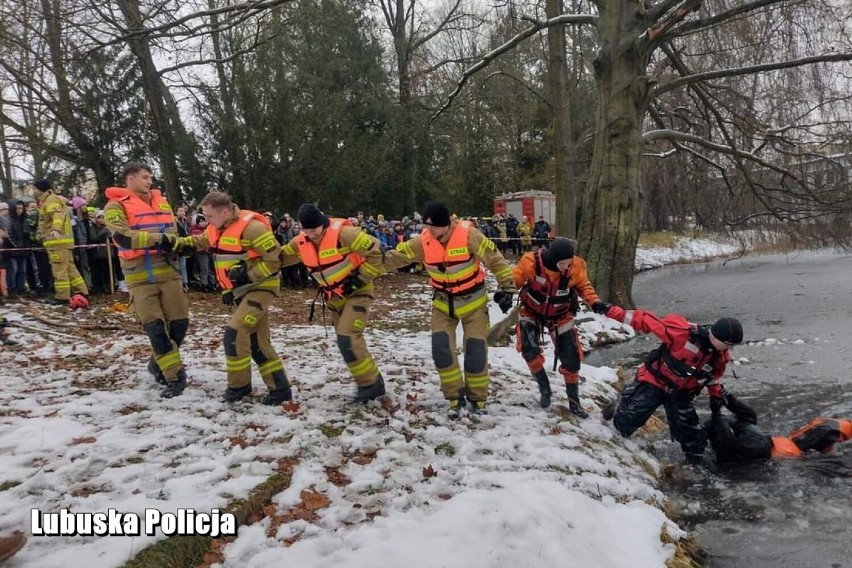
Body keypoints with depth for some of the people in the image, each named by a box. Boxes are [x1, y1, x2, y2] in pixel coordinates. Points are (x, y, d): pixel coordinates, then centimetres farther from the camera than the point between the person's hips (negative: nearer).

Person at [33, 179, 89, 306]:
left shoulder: (51, 200, -9)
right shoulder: (48, 201, 25)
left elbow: (58, 215, -29)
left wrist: (56, 229, -47)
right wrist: (42, 233, 52)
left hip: (57, 241, -10)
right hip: (61, 240, 10)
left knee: (59, 269, -8)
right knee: (69, 268, 10)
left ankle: (62, 297, -5)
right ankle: (82, 292, 11)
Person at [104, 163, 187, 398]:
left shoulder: (161, 202, 15)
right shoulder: (116, 206, -2)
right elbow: (123, 237, -17)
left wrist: (171, 242, -8)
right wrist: (159, 238, -18)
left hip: (168, 271, 5)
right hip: (139, 277, -5)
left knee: (179, 322, 5)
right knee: (155, 328, -5)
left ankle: (159, 362, 29)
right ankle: (175, 376, 4)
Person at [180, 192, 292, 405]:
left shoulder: (251, 227, -22)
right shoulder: (217, 228, 5)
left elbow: (276, 260, -21)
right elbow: (198, 242, 19)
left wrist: (248, 274, -24)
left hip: (260, 288, -9)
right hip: (241, 290, 9)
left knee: (234, 333, -15)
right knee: (258, 342, 8)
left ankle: (239, 385, 3)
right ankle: (280, 389, 14)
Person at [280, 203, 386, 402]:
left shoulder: (342, 233, -25)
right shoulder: (300, 242, -4)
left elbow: (375, 251, -23)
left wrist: (362, 279, -21)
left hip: (356, 292, -7)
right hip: (335, 297, 8)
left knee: (348, 337, -18)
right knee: (347, 340, 11)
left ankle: (371, 384, -4)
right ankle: (369, 381, 25)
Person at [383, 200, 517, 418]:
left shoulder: (468, 235, -23)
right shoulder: (422, 241, -12)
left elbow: (495, 259, -18)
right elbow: (396, 256, -6)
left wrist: (506, 288, -19)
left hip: (473, 301, -3)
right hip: (443, 302, 3)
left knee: (476, 352, -1)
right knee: (441, 349, -8)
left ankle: (478, 398, 20)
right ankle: (456, 397, 10)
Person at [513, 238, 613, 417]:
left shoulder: (576, 266, -24)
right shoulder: (531, 262, -30)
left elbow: (583, 286, -6)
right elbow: (514, 279, -17)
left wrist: (595, 302, -24)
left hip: (560, 316, 1)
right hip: (531, 311, -1)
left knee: (571, 359, 1)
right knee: (529, 351, -17)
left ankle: (574, 403, 20)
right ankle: (545, 389, 9)